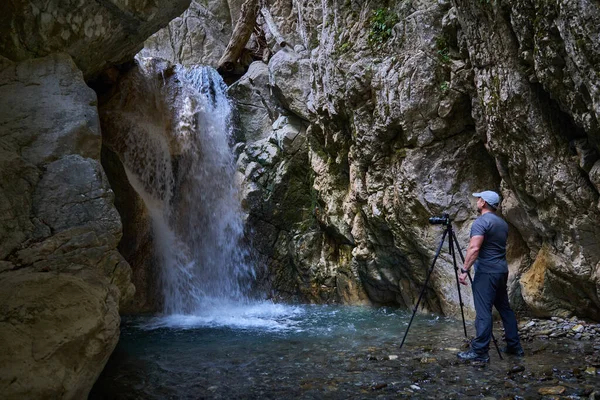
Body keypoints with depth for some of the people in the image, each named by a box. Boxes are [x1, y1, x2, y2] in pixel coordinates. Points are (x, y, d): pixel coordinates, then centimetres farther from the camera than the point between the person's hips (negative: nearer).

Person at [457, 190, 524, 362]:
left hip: (486, 272, -9)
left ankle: (480, 352, -6)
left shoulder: (481, 221, -13)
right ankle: (514, 346, 22)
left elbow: (474, 248, -23)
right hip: (502, 271, 9)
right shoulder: (502, 223, 15)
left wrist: (464, 270, -21)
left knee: (483, 312, -8)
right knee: (504, 308, 16)